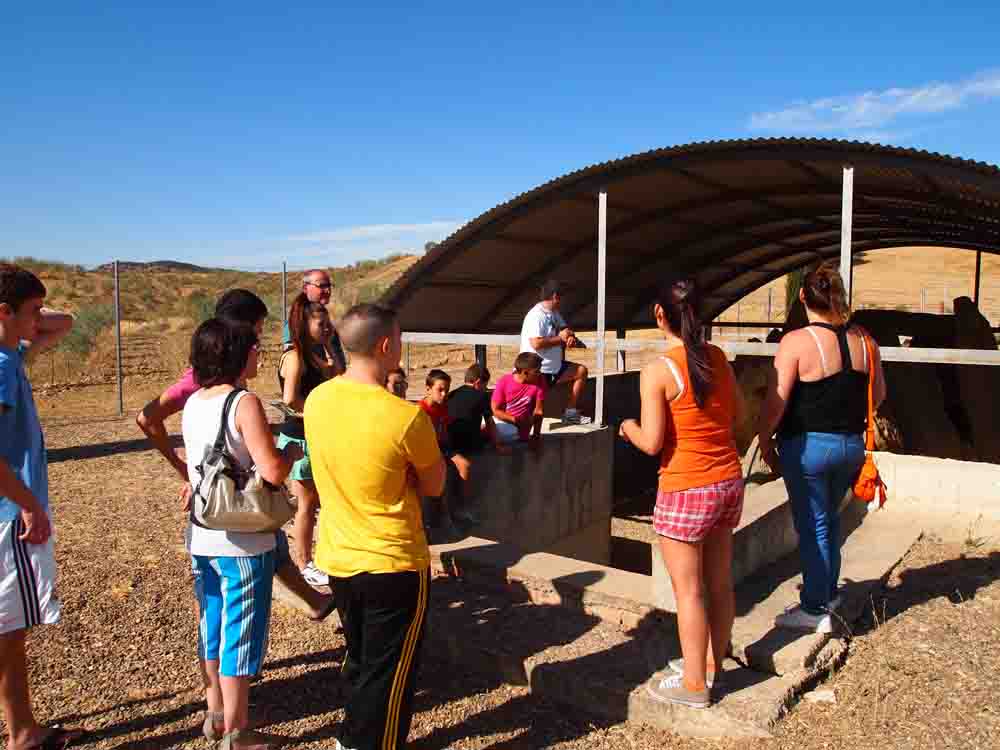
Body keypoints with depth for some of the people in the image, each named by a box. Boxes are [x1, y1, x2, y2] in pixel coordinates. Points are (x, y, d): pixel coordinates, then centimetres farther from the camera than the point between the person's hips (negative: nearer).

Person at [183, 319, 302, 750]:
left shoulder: (193, 403, 6)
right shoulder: (244, 403, -18)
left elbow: (197, 468, 13)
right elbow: (273, 472, -23)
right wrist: (292, 452, -3)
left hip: (201, 537, 8)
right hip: (242, 541, -7)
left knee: (212, 624, 20)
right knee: (241, 632, 5)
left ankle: (215, 709, 37)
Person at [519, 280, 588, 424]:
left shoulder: (554, 313, 11)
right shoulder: (536, 316, -19)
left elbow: (564, 328, 23)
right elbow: (536, 344, -29)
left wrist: (570, 336, -3)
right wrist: (560, 338, -18)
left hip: (554, 366, 10)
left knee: (581, 371, 12)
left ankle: (570, 412, 15)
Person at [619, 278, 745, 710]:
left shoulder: (657, 371, -17)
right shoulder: (717, 358, 1)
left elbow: (651, 443, -17)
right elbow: (737, 415, 12)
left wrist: (629, 428, 3)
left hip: (686, 492, -7)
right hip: (729, 482, 7)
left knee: (688, 590, 7)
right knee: (719, 582, 18)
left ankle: (694, 683, 20)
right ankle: (710, 664, 35)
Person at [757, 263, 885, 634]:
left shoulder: (796, 341, -17)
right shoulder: (864, 340, 1)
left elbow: (776, 401, -17)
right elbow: (878, 394, 11)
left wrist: (764, 440, -4)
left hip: (807, 446, -6)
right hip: (852, 445, 6)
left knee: (813, 526, 6)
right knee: (829, 519, 23)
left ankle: (815, 609, 16)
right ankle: (828, 592, 38)